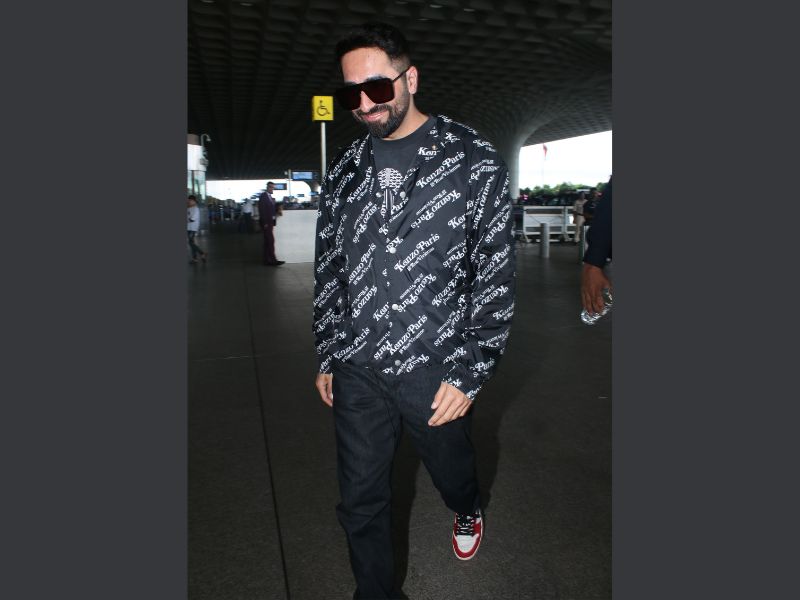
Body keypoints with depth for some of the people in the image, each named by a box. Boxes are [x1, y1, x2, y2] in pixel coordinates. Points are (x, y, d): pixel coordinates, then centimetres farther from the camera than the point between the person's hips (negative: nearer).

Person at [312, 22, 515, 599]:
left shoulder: (474, 161, -8)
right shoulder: (345, 169, 5)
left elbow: (496, 275, -9)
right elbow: (328, 270, 11)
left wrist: (469, 374, -11)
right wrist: (327, 357, 11)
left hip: (434, 372, -2)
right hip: (356, 375, 3)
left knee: (452, 470, 23)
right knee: (361, 502, 13)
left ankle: (469, 511, 60)